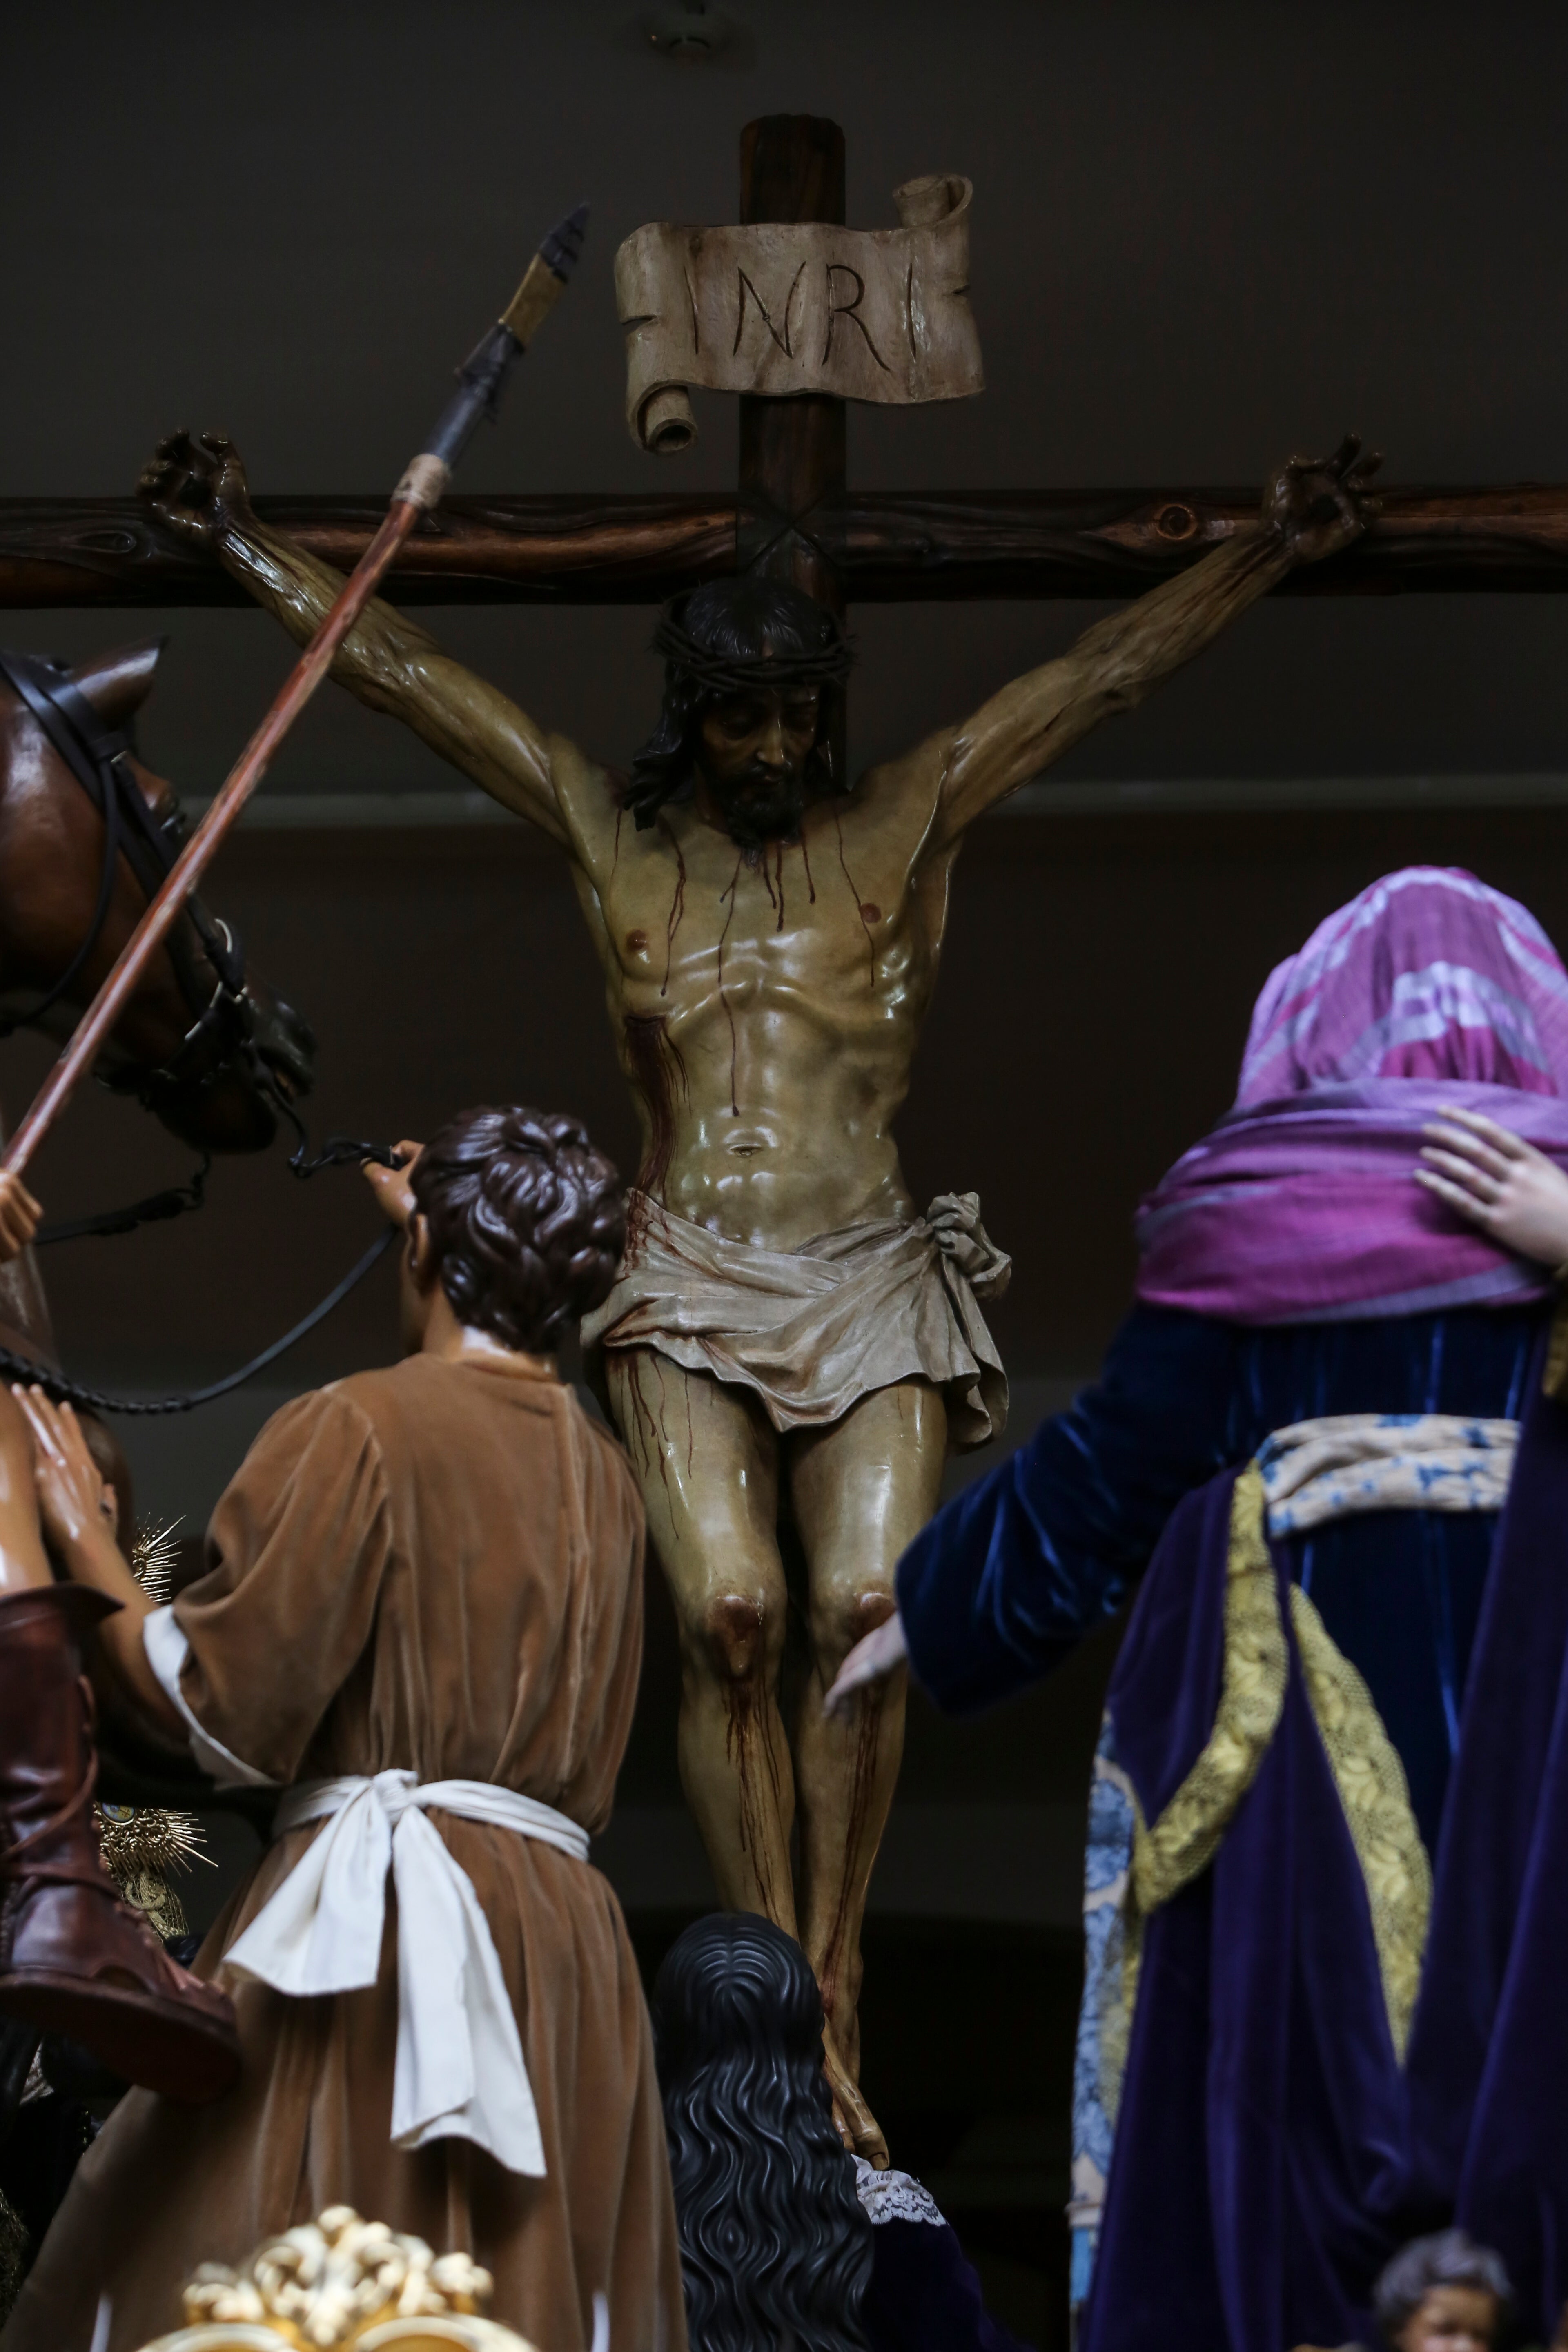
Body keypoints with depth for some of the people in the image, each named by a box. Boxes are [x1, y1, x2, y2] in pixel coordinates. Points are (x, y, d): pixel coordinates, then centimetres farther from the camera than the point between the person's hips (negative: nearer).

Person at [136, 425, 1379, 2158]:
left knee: (868, 1609, -17)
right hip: (688, 1292, 0)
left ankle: (826, 1982, -10)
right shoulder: (614, 838, 13)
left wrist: (1272, 552, 1)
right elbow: (397, 668, 14)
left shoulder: (900, 829, 12)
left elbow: (1106, 672, 8)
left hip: (874, 1287, 0)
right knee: (728, 1613, -18)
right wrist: (238, 543, 12)